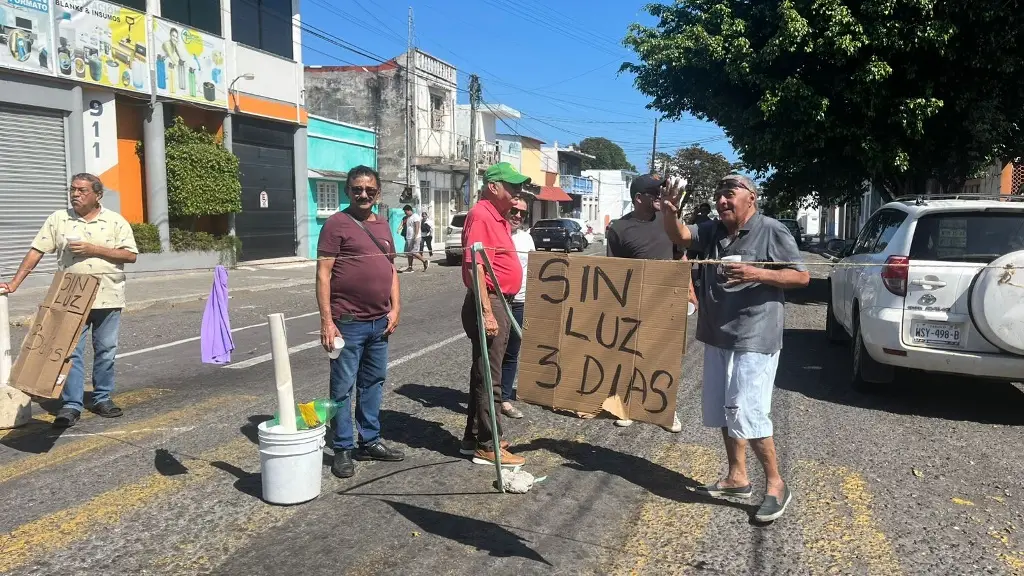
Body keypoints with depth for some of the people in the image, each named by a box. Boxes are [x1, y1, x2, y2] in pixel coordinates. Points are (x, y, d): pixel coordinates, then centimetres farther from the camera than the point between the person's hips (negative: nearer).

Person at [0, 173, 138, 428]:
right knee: (70, 351, -1)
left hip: (107, 298, 0)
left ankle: (103, 399, 20)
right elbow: (36, 252, 3)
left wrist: (93, 249, -15)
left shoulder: (116, 221, 1)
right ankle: (71, 405, 5)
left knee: (106, 351, 8)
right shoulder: (58, 219, 5)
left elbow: (130, 255, -7)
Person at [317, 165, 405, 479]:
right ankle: (343, 449, 12)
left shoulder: (383, 226, 13)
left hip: (380, 322, 7)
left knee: (373, 383, 15)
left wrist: (395, 307, 7)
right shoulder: (336, 224, -7)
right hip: (348, 322, -7)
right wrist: (326, 321, -16)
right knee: (342, 388, 2)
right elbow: (323, 275, -11)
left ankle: (370, 441, 27)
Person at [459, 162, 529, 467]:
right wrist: (487, 312, -27)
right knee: (488, 376, -3)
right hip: (488, 303, -10)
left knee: (484, 372, 15)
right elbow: (475, 265, -24)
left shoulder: (499, 217, 16)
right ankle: (488, 446, 7)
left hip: (500, 302, 10)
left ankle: (474, 437, 26)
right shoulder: (481, 215, -15)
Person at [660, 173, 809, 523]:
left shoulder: (772, 231, -8)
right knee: (723, 411, 15)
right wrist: (669, 214, -24)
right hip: (718, 336, 8)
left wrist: (758, 274, -21)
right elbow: (680, 236, -4)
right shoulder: (713, 231, 9)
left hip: (755, 339, -7)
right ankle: (737, 477, 30)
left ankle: (776, 485, 7)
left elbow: (802, 277, -8)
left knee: (746, 413, -10)